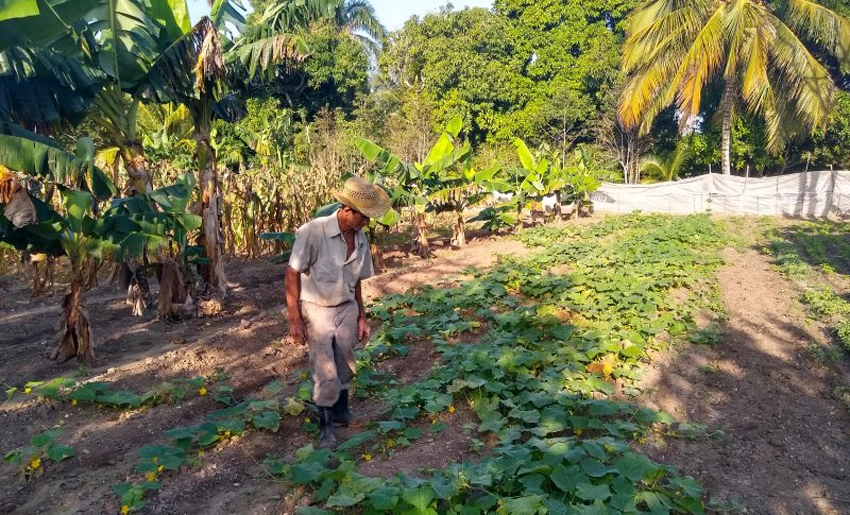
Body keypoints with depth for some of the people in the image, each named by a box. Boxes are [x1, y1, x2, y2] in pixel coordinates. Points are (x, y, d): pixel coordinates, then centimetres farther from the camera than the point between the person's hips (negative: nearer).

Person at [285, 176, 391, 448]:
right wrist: (295, 319, -16)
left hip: (347, 309, 5)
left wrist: (361, 317, 13)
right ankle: (326, 424, 19)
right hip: (317, 311, -5)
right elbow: (292, 273, -16)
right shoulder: (314, 231, -21)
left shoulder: (361, 239, -1)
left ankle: (341, 410, 37)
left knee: (345, 367, 12)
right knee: (325, 372, -1)